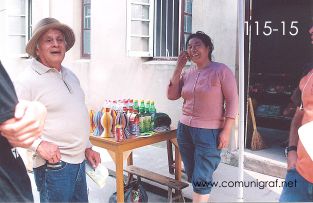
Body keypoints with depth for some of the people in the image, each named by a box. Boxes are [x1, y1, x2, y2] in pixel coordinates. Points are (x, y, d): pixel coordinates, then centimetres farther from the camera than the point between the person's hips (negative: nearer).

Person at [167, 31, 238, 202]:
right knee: (192, 177, 15)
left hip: (209, 132, -6)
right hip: (185, 130, 6)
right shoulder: (187, 73, 9)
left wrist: (226, 131, -15)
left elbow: (232, 101, -10)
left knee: (201, 180, -1)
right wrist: (178, 68, 0)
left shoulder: (221, 70, -8)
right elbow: (171, 95, 5)